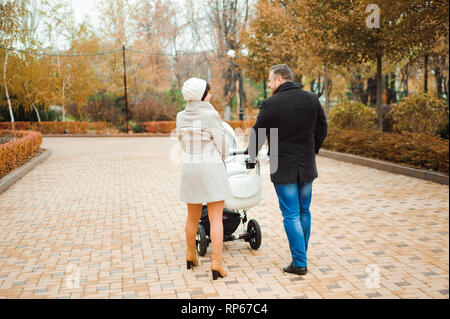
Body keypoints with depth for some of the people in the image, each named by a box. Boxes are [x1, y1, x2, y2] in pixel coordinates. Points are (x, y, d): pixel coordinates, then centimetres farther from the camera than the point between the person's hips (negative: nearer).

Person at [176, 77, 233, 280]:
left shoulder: (181, 117, 4)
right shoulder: (211, 115, -13)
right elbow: (221, 144, -6)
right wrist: (222, 157, 16)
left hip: (190, 170, 5)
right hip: (211, 169, -5)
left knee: (193, 216, 20)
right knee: (216, 219, -1)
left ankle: (190, 256, 34)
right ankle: (216, 265, -5)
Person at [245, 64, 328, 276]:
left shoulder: (270, 104, -13)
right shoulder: (312, 99, 3)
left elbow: (258, 134, -5)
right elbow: (322, 129, 11)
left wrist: (251, 155, 13)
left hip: (283, 169, -5)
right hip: (307, 166, 5)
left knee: (291, 216, 0)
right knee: (304, 212, 16)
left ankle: (299, 263, 3)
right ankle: (301, 255, 29)